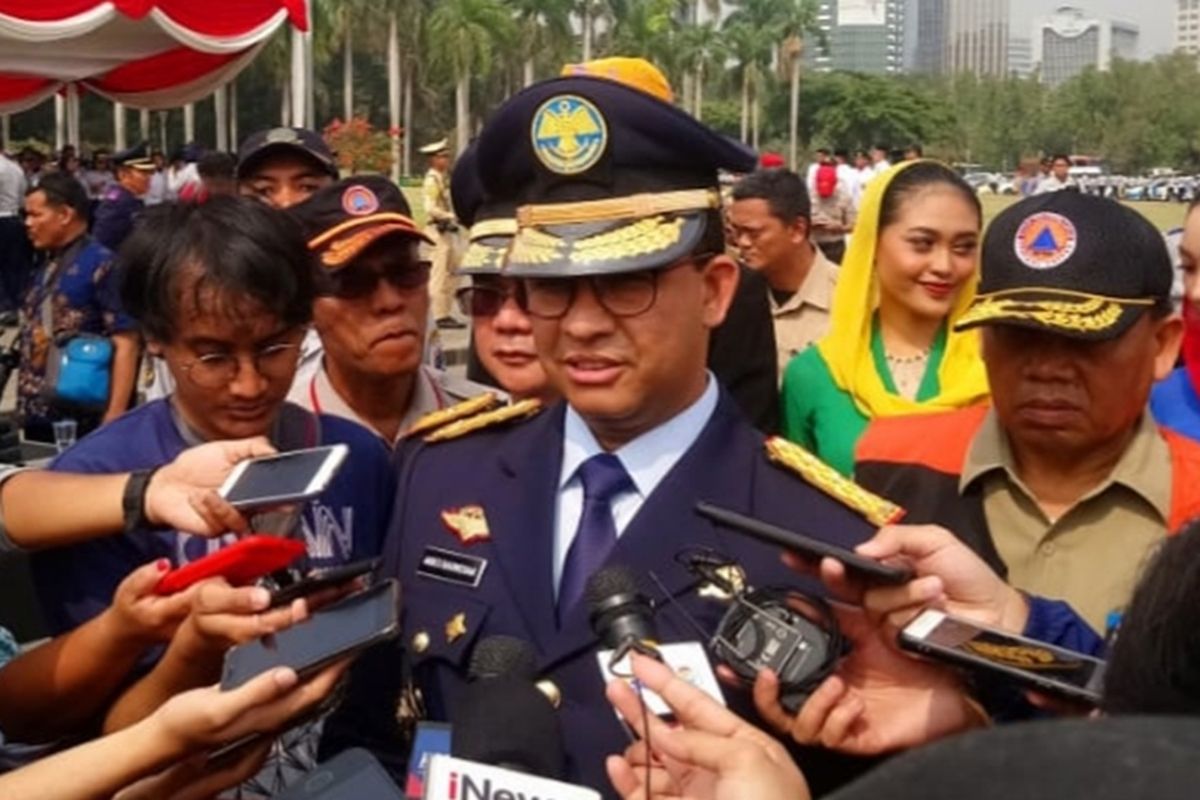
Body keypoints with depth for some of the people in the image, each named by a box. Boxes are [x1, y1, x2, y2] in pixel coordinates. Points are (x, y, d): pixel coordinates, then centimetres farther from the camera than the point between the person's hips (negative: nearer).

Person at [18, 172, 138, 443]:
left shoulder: (101, 265, -11)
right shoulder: (46, 268, 14)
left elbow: (125, 343, -16)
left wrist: (114, 416, -22)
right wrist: (25, 404, 17)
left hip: (81, 421, -8)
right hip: (36, 416, 8)